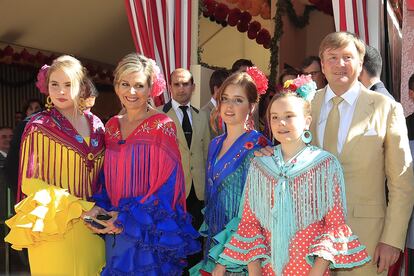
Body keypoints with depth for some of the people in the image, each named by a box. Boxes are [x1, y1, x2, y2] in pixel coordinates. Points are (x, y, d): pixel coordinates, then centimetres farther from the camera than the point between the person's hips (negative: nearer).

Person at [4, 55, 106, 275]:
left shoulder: (95, 124, 6)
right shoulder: (39, 126, -5)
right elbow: (30, 182, -8)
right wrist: (80, 208, -16)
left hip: (93, 228, 4)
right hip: (54, 229, -3)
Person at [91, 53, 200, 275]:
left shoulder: (162, 127, -11)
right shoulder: (112, 127, 7)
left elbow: (167, 186, -15)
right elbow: (108, 180, 13)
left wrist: (126, 219, -16)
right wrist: (100, 208, -6)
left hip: (150, 234, -5)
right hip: (115, 231, 5)